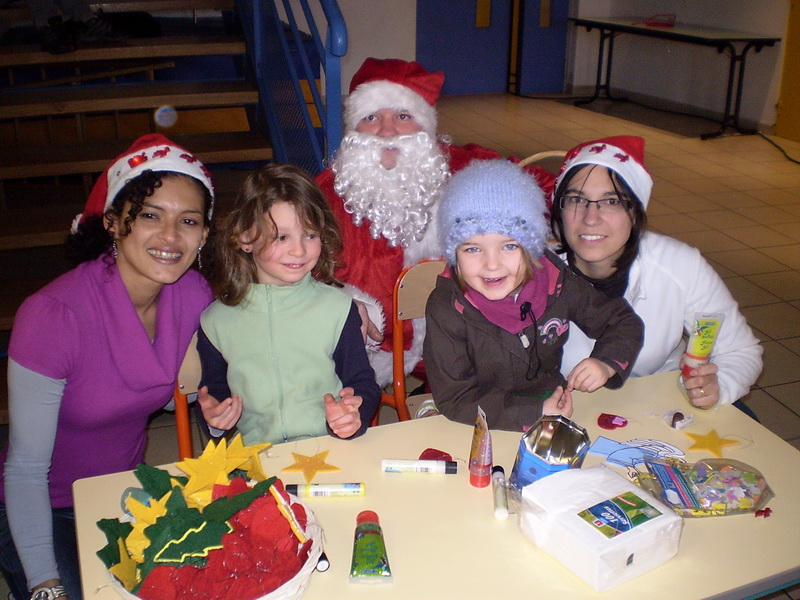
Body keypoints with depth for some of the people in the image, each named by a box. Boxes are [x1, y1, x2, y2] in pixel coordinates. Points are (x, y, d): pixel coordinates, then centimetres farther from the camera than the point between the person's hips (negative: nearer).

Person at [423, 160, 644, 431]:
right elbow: (455, 401, -19)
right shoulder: (446, 309, -20)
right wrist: (535, 413, -25)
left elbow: (623, 322, 5)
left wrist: (606, 364, -15)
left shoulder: (554, 279, -10)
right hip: (485, 431, -3)